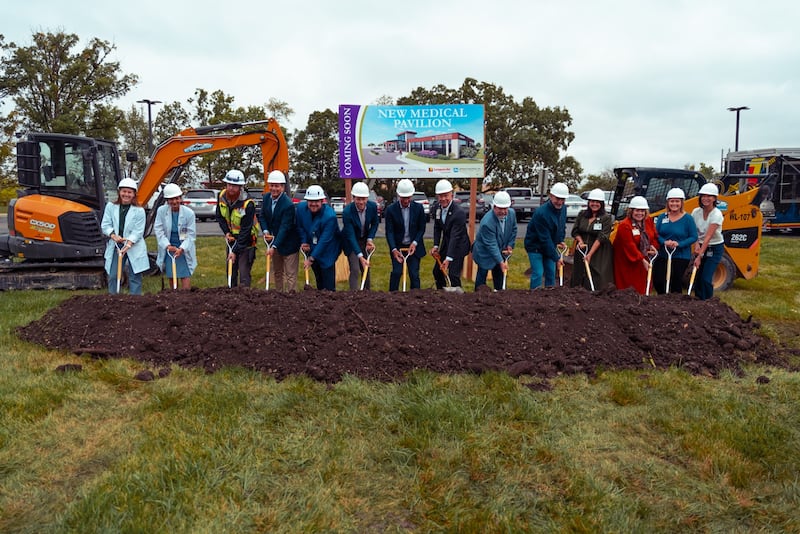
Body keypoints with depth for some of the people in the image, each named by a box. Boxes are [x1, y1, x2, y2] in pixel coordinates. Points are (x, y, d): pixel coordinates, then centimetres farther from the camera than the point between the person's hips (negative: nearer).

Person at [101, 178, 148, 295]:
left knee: (135, 277, 3)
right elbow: (105, 225, 3)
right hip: (115, 246, 2)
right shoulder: (111, 207, 4)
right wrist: (113, 236, -16)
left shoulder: (139, 211, -5)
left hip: (134, 247, -2)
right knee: (113, 276, 5)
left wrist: (128, 244, -22)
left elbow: (138, 231, -9)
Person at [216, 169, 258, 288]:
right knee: (231, 271, 15)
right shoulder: (222, 196, -7)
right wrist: (226, 232, -8)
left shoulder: (248, 204, -26)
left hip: (246, 241, -6)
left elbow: (245, 230, -24)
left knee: (244, 274, -9)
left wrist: (235, 251, -24)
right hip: (231, 238, 6)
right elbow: (219, 216, 8)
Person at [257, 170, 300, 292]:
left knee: (290, 274, -2)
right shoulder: (266, 197, -2)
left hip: (288, 244, -7)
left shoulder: (288, 205, -25)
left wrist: (274, 246, -30)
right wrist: (265, 231, -11)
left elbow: (284, 228, -26)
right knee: (277, 272, 18)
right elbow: (262, 216, 7)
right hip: (274, 240, 7)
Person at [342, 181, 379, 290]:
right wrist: (360, 256, -37)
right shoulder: (347, 212, -31)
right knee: (355, 270, -14)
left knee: (366, 268, 12)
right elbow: (351, 236, -32)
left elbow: (375, 223, 2)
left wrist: (370, 239, -12)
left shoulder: (373, 206, -18)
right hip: (351, 241, -4)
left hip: (365, 239, 5)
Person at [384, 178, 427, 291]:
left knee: (414, 274, 2)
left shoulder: (418, 208, -5)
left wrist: (415, 243, -13)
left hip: (413, 246, 1)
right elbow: (389, 231, -11)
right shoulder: (390, 210, -10)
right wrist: (394, 249, -22)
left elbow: (421, 229, 1)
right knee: (396, 272, -6)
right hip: (397, 247, -1)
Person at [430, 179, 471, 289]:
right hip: (445, 244, 8)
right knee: (437, 271, 17)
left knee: (453, 275, -13)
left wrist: (449, 258, -34)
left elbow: (455, 237, -30)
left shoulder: (459, 212, -27)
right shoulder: (438, 208, -3)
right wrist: (436, 246, -2)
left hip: (458, 246, -8)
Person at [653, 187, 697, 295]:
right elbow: (656, 234, 4)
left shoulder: (688, 218, -5)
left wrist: (679, 244, -20)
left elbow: (694, 237, -7)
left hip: (681, 257, -3)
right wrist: (664, 242, -16)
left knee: (676, 282, 4)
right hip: (662, 255, 4)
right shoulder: (662, 217, 6)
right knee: (657, 281, -1)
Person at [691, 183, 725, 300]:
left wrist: (700, 256, -31)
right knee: (697, 276, 3)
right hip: (701, 246, 4)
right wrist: (696, 244, -20)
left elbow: (708, 236, -26)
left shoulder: (717, 214, -20)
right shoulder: (696, 212, -5)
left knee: (706, 279, -12)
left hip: (715, 248, -4)